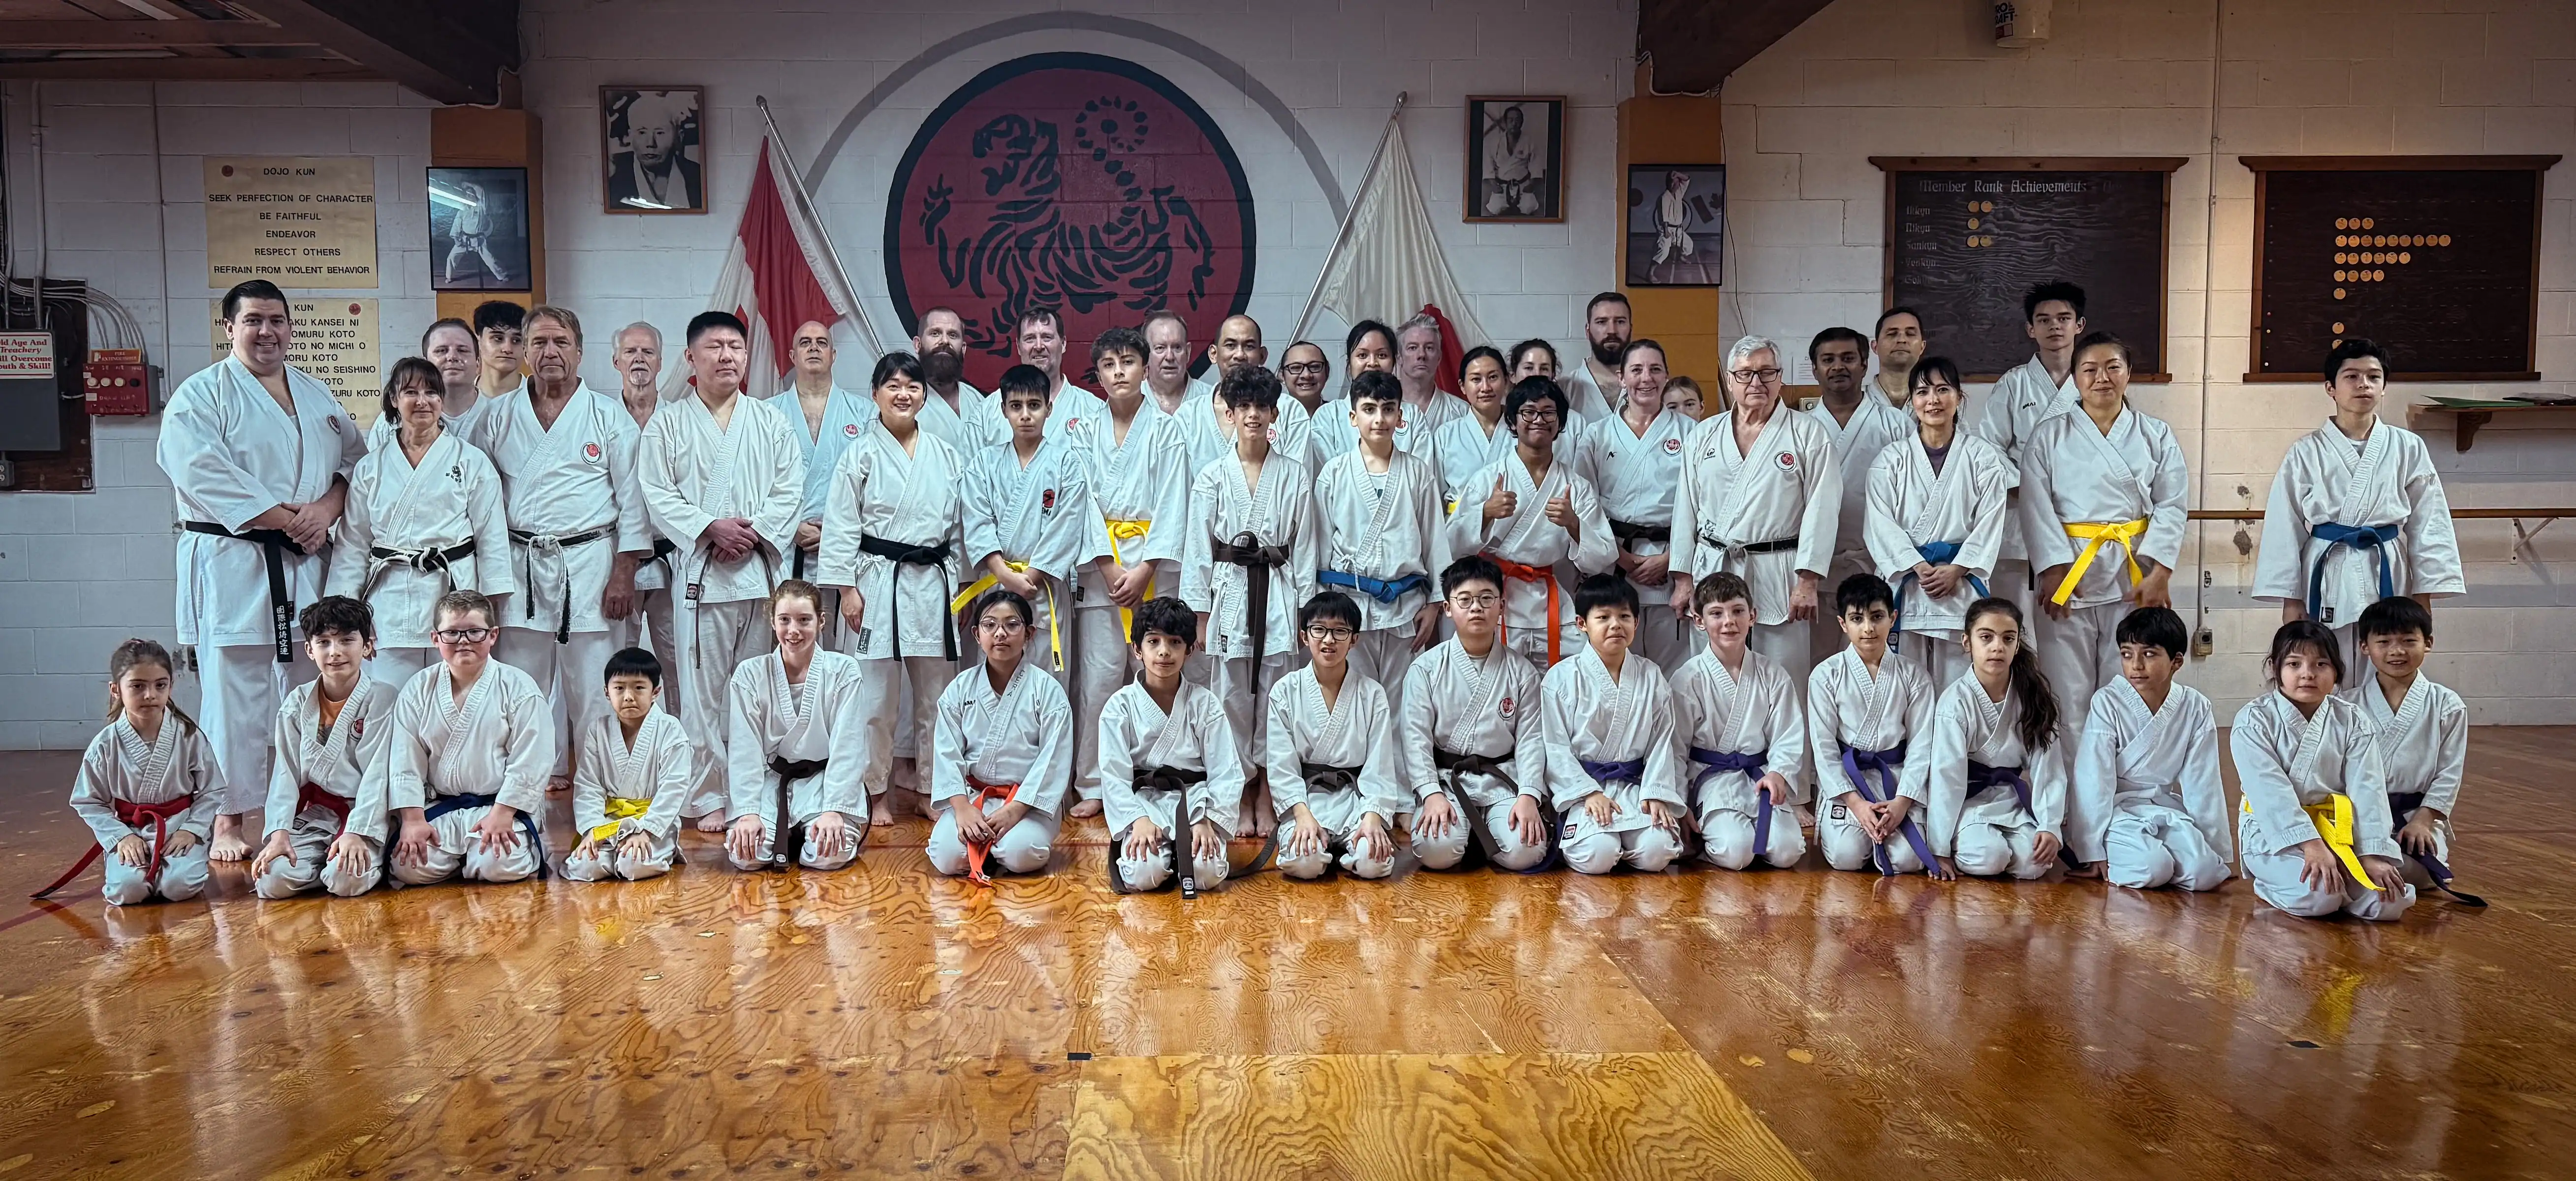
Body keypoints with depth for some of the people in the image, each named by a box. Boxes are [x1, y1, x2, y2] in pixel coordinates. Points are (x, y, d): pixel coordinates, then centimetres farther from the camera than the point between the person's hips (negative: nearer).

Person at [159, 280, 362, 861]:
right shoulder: (202, 395, -3)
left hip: (306, 564, 5)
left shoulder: (318, 396, 16)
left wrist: (327, 508, -8)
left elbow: (354, 459, 12)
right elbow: (203, 476, -14)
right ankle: (227, 821, 2)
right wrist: (287, 519, -16)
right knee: (235, 694, -6)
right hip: (231, 564, -5)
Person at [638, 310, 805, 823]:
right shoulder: (668, 424, 6)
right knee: (703, 688, -1)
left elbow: (789, 490, 4)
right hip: (699, 572, -2)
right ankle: (708, 796, 8)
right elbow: (658, 496, -1)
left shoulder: (771, 421, 11)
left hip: (761, 568, 2)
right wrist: (711, 527, -14)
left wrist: (754, 533, -10)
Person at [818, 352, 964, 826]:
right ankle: (876, 792, 12)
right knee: (877, 695, -1)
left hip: (933, 584, 4)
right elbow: (841, 527, -3)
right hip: (878, 584, -4)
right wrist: (847, 588, -9)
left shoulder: (946, 457, 10)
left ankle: (928, 789, 21)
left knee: (936, 693, 8)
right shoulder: (861, 455, -1)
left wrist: (959, 586, 11)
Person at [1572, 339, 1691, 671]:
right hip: (1612, 561, 1)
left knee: (1673, 662, -3)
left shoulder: (1690, 433, 6)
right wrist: (1623, 558, -6)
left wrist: (1668, 559, -8)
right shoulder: (1596, 435, 9)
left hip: (1672, 563, -1)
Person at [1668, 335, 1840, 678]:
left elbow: (1821, 510, -4)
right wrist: (1683, 579, 7)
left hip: (1778, 577, -3)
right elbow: (1686, 509, 12)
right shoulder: (1702, 436, 13)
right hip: (1711, 572, 3)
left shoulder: (1809, 435, 2)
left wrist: (1807, 581, -11)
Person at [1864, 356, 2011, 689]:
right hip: (1904, 582, 0)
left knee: (1958, 682, -3)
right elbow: (1881, 523, 0)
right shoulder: (1890, 459, 8)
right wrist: (1920, 568, -12)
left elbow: (1991, 522, 2)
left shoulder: (1983, 457, 8)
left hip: (1962, 583, 0)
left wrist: (1955, 570, -10)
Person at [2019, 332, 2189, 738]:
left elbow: (2172, 506, 3)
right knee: (2068, 692, -1)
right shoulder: (2049, 437, 6)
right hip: (2069, 571, -1)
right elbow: (2037, 506, -1)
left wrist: (2159, 573, -8)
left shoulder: (2156, 436, 10)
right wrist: (2054, 569, -11)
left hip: (2136, 576, 1)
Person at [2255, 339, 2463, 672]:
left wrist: (2423, 595, 4)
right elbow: (2285, 529, 2)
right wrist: (2291, 600, 0)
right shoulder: (2306, 453, 1)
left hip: (2387, 575, 1)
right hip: (2326, 577, -1)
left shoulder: (2408, 448, 5)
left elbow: (2428, 526, 7)